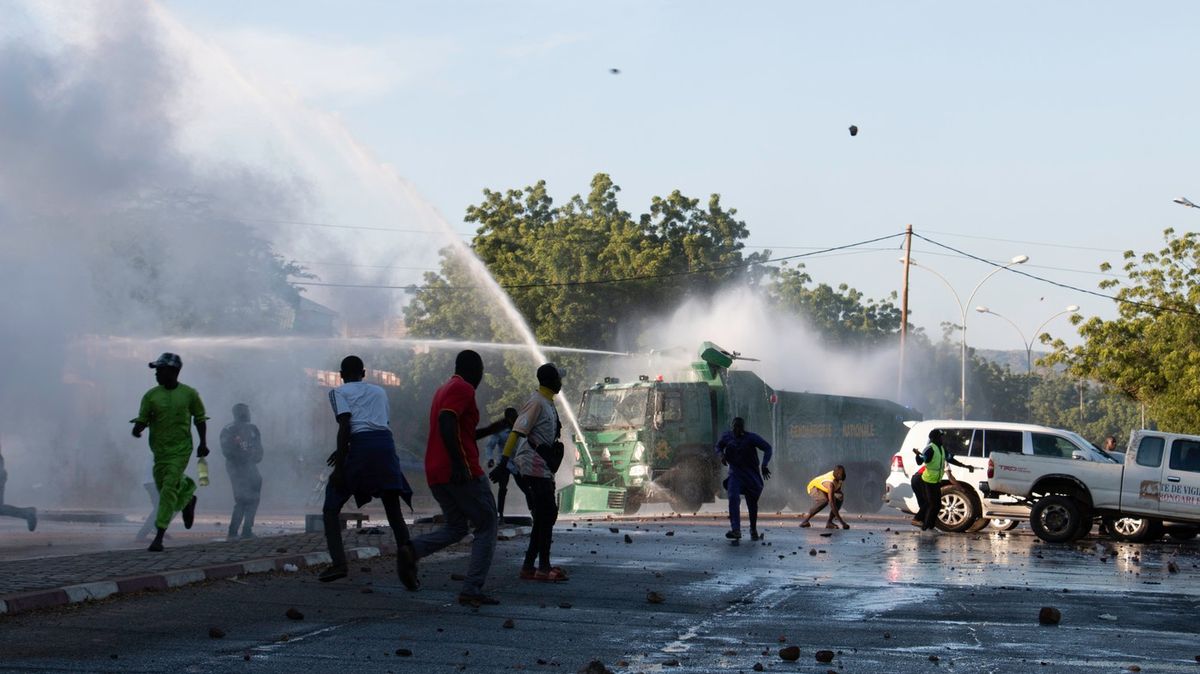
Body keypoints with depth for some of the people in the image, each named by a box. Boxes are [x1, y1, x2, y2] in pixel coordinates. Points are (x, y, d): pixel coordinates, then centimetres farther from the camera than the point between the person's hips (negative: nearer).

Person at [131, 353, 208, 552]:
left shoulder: (189, 394, -2)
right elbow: (142, 419, 1)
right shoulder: (151, 395, 1)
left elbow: (200, 419, 9)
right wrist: (137, 429, -22)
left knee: (169, 488, -14)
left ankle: (159, 536, -14)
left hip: (181, 448, -4)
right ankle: (187, 499, 46)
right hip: (159, 448, 4)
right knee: (164, 487, 11)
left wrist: (203, 443, 4)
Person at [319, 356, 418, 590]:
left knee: (331, 508, 9)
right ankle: (405, 548, -29)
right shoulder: (379, 392, 27)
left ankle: (338, 562, -7)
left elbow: (345, 426, -4)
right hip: (386, 444, 4)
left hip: (360, 447, -4)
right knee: (393, 509, 1)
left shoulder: (339, 392, 11)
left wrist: (339, 466, -7)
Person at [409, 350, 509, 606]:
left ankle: (412, 549, -7)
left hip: (436, 474, 9)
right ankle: (472, 590, -7)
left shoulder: (443, 390, 22)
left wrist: (491, 429, 29)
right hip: (464, 473, -9)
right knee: (486, 527, 2)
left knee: (455, 528, 19)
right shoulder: (463, 389, -8)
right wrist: (458, 463, -27)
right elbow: (446, 422, -24)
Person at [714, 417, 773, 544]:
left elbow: (768, 448, -14)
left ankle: (753, 530, 34)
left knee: (752, 503, 10)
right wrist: (721, 455, -5)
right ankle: (735, 530, -33)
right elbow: (719, 446, 19)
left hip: (751, 475, -1)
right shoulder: (727, 436, 0)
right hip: (735, 473, 1)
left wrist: (764, 465, -27)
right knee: (733, 498, -24)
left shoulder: (751, 438, -11)